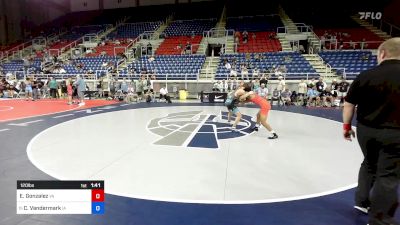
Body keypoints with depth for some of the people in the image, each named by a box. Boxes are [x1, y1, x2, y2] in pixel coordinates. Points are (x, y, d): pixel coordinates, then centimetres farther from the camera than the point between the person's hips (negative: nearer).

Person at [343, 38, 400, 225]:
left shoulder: (366, 76, -4)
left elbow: (349, 104, -2)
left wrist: (347, 126, 9)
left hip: (366, 130, 2)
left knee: (370, 164, 25)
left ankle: (362, 201, 36)